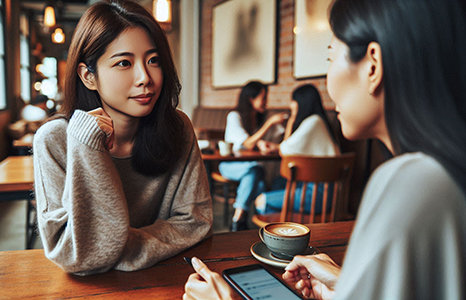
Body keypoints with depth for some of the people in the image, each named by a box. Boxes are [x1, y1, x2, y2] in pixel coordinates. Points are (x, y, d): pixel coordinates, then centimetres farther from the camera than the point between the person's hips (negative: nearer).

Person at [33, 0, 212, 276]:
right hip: (91, 286, -2)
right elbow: (79, 259, -18)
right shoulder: (55, 141, -15)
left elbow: (195, 220, -7)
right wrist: (86, 150, -26)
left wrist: (120, 253, -18)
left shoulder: (177, 128, -9)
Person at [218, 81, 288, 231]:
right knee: (256, 169, -34)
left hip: (251, 164, 4)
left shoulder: (262, 118, 8)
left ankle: (239, 220, -27)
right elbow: (248, 144, -19)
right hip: (230, 164, -4)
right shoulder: (234, 116, -9)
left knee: (256, 173, -33)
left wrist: (262, 143, -24)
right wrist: (270, 122, -21)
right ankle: (238, 222, -29)